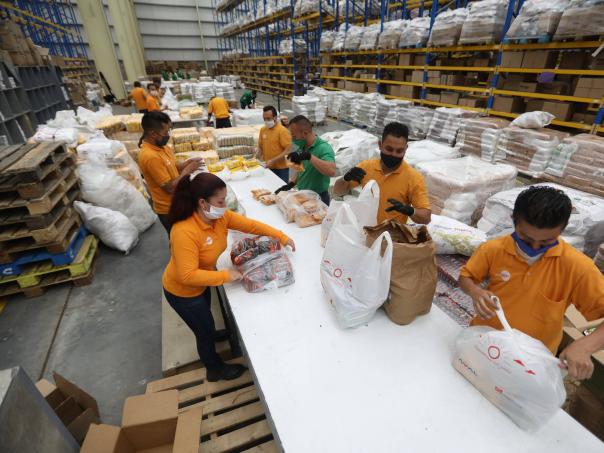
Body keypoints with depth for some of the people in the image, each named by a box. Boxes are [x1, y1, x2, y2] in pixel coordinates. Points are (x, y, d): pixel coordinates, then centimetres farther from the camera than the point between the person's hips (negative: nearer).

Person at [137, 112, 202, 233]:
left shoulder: (160, 146, 1)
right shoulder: (150, 156, -26)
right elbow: (170, 187, -25)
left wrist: (187, 163, -5)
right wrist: (188, 170, -17)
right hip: (169, 209, -8)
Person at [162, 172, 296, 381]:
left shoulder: (220, 216, -16)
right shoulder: (185, 232, -38)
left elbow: (250, 225, -9)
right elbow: (187, 276, -38)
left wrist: (281, 237, -12)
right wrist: (225, 275, -32)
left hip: (200, 283, 6)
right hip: (182, 291, -6)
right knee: (206, 331, 15)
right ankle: (216, 370, 42)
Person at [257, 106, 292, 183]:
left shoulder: (283, 131, -12)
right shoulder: (263, 130, 6)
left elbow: (288, 150, -16)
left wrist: (273, 161, -21)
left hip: (281, 168, -5)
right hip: (268, 167, 5)